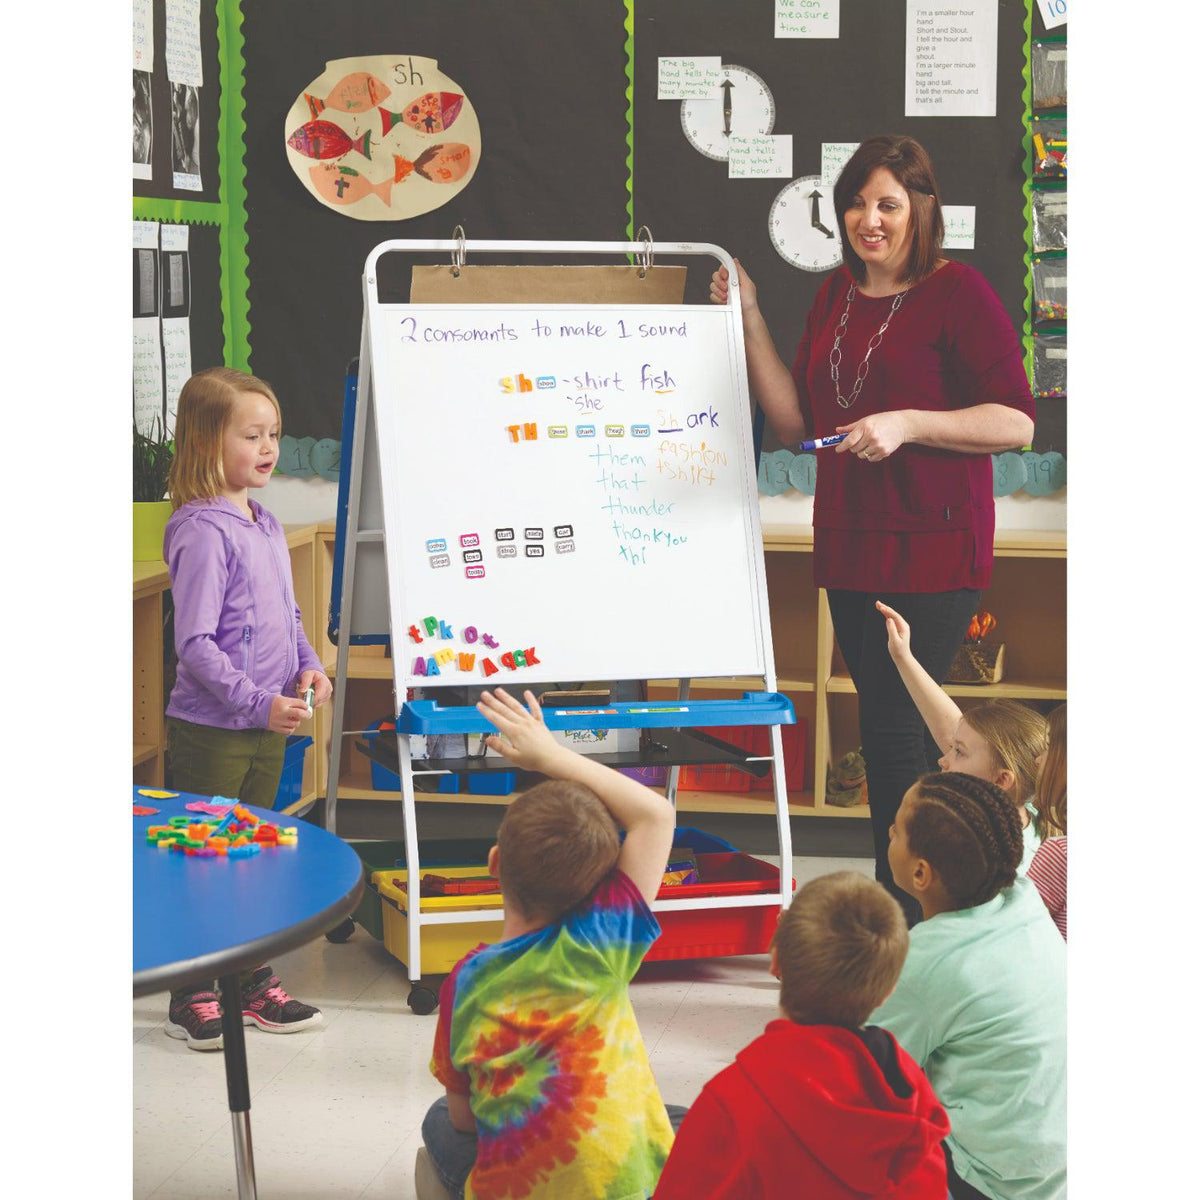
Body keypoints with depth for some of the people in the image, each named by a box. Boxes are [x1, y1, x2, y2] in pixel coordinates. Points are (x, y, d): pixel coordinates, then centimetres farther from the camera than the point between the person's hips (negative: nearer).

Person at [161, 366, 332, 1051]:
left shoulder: (268, 526, 9)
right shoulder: (203, 531, -17)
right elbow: (195, 645, -21)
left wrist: (308, 666, 1)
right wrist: (259, 703, -24)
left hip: (268, 727, 8)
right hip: (210, 730, -8)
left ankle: (254, 983, 30)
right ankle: (193, 999, 15)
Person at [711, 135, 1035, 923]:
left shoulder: (959, 293, -8)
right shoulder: (837, 296, 13)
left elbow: (1016, 421, -12)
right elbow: (796, 422, 12)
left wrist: (907, 424, -22)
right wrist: (751, 322, 7)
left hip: (934, 547, -7)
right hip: (850, 546, 7)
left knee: (891, 729, -9)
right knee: (891, 729, 13)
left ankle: (902, 913, 1)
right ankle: (917, 903, 24)